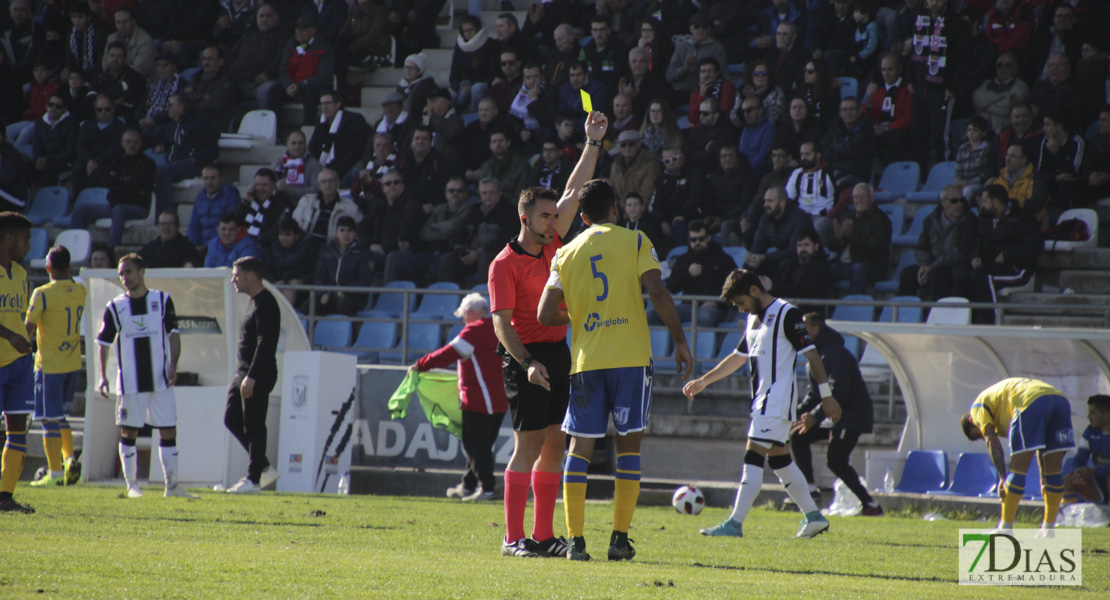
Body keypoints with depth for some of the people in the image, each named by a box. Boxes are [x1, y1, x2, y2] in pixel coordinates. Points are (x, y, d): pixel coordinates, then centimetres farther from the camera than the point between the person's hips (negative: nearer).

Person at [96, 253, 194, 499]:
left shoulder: (163, 301, 4)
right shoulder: (115, 307, 3)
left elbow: (174, 334, 7)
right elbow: (104, 343, 5)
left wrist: (173, 365, -5)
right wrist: (102, 376, -4)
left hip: (160, 380, 0)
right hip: (130, 383, 0)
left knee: (168, 431, 0)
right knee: (128, 432, 1)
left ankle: (172, 485, 5)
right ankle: (132, 485, 9)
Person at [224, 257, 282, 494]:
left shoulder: (265, 305, -16)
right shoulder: (253, 301, 16)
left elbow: (265, 343, -23)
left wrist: (251, 377, -26)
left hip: (259, 376, -11)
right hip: (245, 373, 11)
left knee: (253, 426, -6)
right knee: (231, 419, 11)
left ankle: (254, 479, 0)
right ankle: (264, 468, 16)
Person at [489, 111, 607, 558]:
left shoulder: (551, 246, 11)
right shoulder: (505, 264, -8)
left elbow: (574, 191, 16)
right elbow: (501, 323, -12)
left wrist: (593, 142, 13)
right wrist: (527, 363, -23)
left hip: (557, 353, 7)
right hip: (527, 357, -7)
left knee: (554, 445, 6)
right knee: (529, 445, -9)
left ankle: (544, 535, 9)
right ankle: (513, 538, -7)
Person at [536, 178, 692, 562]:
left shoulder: (566, 253, 10)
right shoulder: (635, 242, 3)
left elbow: (545, 315, 5)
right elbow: (658, 293, -9)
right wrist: (680, 341, -3)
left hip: (586, 359, 2)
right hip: (631, 357, -2)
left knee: (580, 446, 4)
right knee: (629, 442, 7)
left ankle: (575, 540, -3)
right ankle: (620, 539, 2)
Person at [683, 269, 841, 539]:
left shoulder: (786, 314, -12)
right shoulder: (754, 319, 16)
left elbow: (811, 354, -13)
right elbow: (738, 357, 26)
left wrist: (826, 395, -16)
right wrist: (703, 381, 26)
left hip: (778, 400, -9)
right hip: (763, 400, 9)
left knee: (754, 457, -13)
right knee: (779, 460, 12)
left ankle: (735, 524, -16)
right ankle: (813, 516, 18)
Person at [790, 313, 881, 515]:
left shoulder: (834, 354, -18)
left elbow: (838, 393, -26)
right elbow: (814, 394, 21)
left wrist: (815, 416, -30)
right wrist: (798, 414, 8)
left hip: (853, 415, -10)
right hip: (833, 416, 10)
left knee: (836, 460, -17)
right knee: (797, 436, 4)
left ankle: (871, 505, -13)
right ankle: (810, 489, 5)